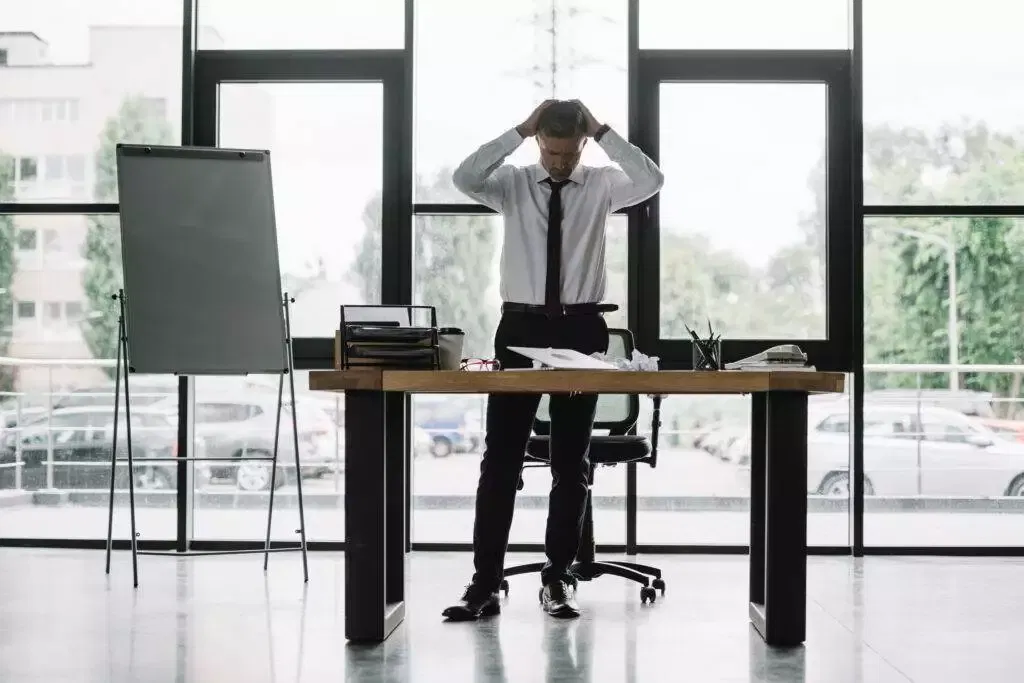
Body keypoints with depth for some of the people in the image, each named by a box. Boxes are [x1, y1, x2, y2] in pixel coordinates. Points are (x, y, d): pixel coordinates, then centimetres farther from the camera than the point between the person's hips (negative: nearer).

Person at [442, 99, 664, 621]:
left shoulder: (601, 185, 4)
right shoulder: (513, 184, 4)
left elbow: (651, 182, -15)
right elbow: (464, 178, -16)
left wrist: (602, 132, -13)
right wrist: (519, 131, -15)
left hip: (580, 328, 1)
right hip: (521, 327, 0)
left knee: (571, 461, 7)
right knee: (500, 459, -1)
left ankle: (557, 578, 18)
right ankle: (484, 584, 2)